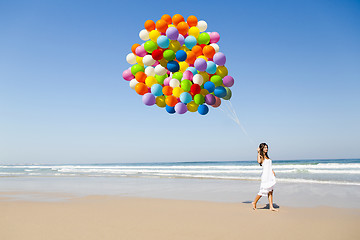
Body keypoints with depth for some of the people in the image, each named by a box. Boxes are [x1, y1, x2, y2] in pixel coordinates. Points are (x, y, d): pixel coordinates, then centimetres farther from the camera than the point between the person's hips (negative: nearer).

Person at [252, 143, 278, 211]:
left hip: (270, 175, 8)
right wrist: (258, 152, -25)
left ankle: (271, 207, 7)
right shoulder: (261, 156, -8)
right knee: (263, 191, -3)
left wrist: (272, 171, 17)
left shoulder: (266, 156, 16)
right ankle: (254, 202, 14)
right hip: (265, 175, -8)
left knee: (270, 191, 6)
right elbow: (259, 161, -31)